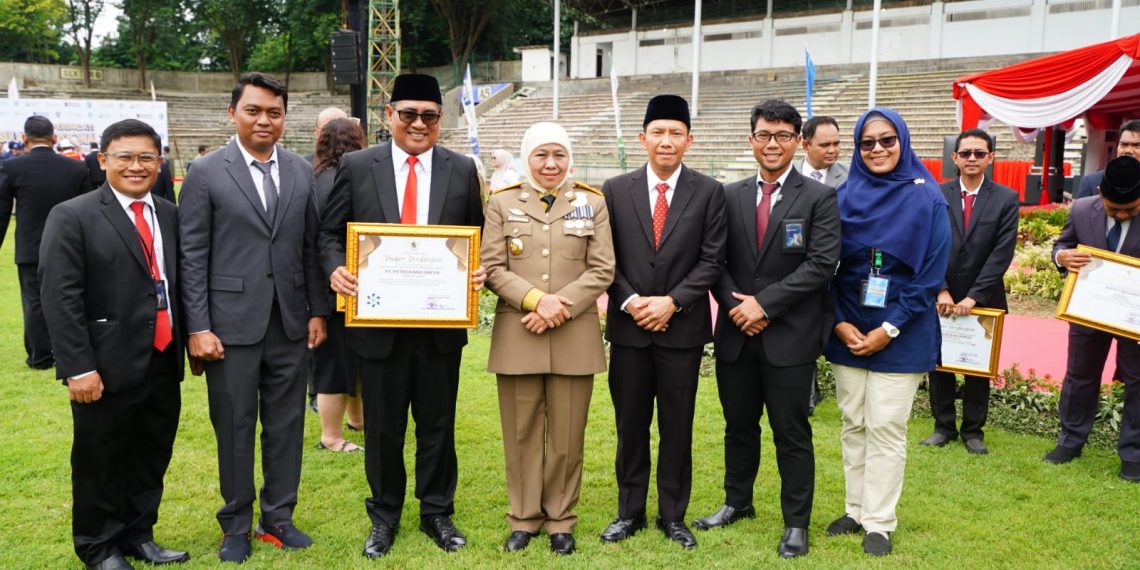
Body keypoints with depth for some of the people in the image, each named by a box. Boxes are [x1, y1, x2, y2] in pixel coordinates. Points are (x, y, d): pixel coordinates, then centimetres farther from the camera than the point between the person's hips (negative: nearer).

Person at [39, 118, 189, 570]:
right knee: (100, 463, 11)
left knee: (151, 458, 17)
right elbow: (61, 299, -13)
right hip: (108, 370, -5)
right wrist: (78, 367, -17)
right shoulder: (72, 217, -8)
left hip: (164, 364, 5)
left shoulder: (169, 215, 8)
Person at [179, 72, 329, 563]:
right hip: (232, 322, -3)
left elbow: (311, 247, 9)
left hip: (290, 323, 3)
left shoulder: (301, 172, 6)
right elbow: (192, 256, -5)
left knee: (286, 425, 11)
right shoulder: (205, 173, -3)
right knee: (235, 427, 8)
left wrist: (318, 311, 6)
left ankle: (278, 518, 26)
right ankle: (236, 525, 24)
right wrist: (198, 327, -9)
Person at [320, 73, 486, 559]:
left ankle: (437, 513, 32)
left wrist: (481, 272, -11)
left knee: (438, 424, 13)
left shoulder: (462, 170, 4)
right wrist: (335, 268, -15)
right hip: (379, 322, -1)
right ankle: (384, 516, 31)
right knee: (382, 426, 12)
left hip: (442, 322, 1)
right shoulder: (356, 167, 0)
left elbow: (477, 239, 8)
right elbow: (330, 232, 4)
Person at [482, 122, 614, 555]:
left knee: (567, 434, 6)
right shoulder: (503, 203, 8)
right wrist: (536, 299, -14)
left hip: (575, 334, 0)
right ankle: (524, 518, 22)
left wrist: (562, 307, -12)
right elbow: (491, 267, 0)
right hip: (517, 334, 0)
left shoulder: (592, 203, 8)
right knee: (521, 432, 7)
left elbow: (602, 269, 1)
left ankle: (561, 521, 20)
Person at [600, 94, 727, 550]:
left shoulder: (709, 192, 0)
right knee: (630, 424, 11)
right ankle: (630, 511, 25)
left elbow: (711, 259, -4)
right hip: (628, 325, 1)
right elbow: (605, 259, 2)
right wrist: (631, 301, -11)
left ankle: (673, 515, 23)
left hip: (683, 327, -1)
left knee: (678, 426, 8)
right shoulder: (616, 190, 3)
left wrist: (672, 302, -13)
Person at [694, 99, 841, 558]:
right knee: (739, 425, 17)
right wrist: (733, 303, -10)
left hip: (790, 335, -4)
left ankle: (796, 523, 20)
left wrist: (765, 303, -17)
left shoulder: (819, 198, -3)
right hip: (736, 332, 4)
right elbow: (717, 260, 7)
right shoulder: (731, 196, 8)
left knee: (791, 432, 5)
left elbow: (821, 264, -12)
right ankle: (737, 502, 35)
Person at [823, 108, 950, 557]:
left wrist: (888, 329, -13)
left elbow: (932, 273, -8)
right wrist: (839, 323, -7)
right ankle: (856, 510, 24)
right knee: (853, 425, 10)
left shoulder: (927, 198, -5)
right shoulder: (844, 196, 3)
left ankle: (879, 523, 14)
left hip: (900, 334, -3)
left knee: (885, 429, 1)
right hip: (847, 330, 3)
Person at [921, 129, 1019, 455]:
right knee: (939, 364, 9)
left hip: (983, 301, -1)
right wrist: (941, 291, -13)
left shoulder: (1006, 199, -2)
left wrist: (972, 297, -16)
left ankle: (973, 430, 23)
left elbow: (1002, 254, -9)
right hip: (942, 299, 1)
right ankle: (944, 426, 23)